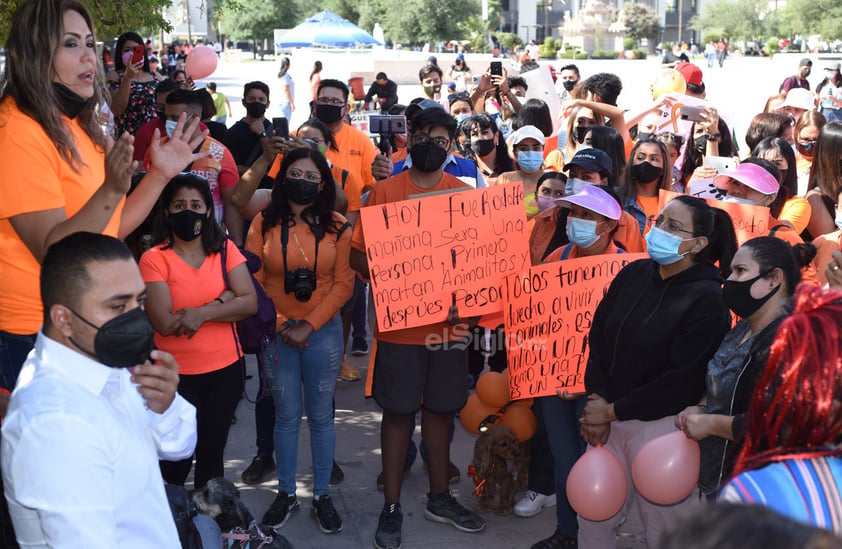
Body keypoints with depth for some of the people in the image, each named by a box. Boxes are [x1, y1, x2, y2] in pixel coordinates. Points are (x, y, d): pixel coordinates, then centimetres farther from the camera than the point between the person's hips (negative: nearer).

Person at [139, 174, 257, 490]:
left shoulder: (224, 249, 2)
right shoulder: (154, 259, -9)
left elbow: (250, 303, -7)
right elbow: (164, 323, -18)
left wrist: (202, 313, -19)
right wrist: (222, 300, -14)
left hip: (226, 368, 3)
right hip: (177, 373, -3)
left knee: (212, 452, 14)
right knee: (179, 456, 3)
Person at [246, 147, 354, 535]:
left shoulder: (336, 227, -1)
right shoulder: (264, 224, -1)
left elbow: (343, 284, -4)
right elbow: (254, 282, -3)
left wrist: (309, 326, -11)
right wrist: (281, 324, -10)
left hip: (323, 331, 0)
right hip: (278, 332, 0)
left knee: (321, 415, 8)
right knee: (286, 416, 9)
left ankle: (322, 496, 19)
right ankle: (286, 494, 22)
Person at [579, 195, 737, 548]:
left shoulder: (707, 301, -13)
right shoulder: (634, 274, 5)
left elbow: (682, 381, -17)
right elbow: (598, 335, 4)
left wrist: (612, 411, -14)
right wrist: (595, 401, -9)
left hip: (662, 426, -6)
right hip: (607, 418, 6)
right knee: (592, 517, 14)